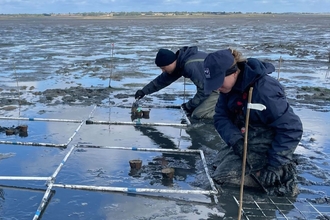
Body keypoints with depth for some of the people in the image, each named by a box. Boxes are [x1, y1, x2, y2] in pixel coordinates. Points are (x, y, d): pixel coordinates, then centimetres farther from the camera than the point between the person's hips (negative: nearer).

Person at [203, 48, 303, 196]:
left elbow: (291, 128, -27)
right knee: (217, 165, 16)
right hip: (245, 139, 8)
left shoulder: (263, 90, -31)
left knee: (221, 175, -15)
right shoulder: (229, 85, -7)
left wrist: (274, 164, -27)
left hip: (265, 144, -8)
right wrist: (236, 140, -25)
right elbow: (221, 117, -6)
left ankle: (281, 172, -5)